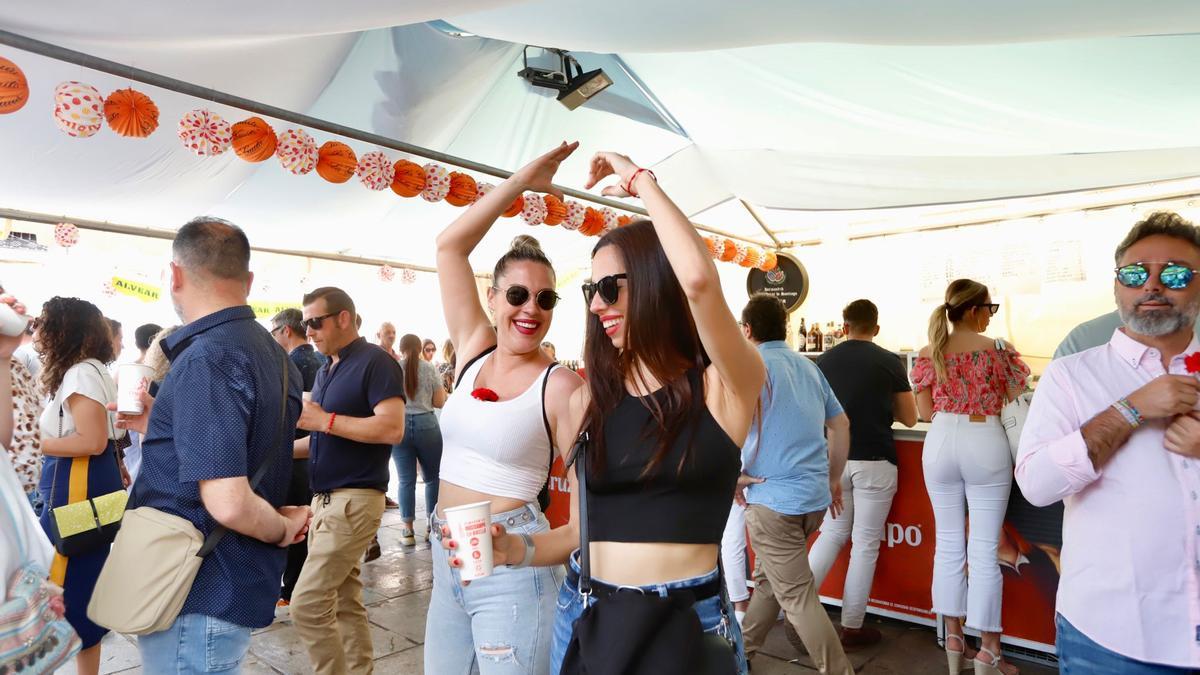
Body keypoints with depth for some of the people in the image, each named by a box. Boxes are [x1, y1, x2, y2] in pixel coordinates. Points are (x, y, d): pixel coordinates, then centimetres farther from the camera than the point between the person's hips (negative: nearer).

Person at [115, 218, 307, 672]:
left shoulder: (205, 358, -24)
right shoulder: (272, 353, 4)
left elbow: (227, 503, -31)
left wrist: (282, 529, -12)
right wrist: (160, 426, 16)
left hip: (203, 596, -9)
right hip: (240, 581, 9)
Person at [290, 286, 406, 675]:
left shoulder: (376, 362, -12)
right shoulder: (326, 370, 15)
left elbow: (392, 429, -23)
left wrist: (324, 420, -21)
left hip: (354, 500, -9)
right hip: (326, 498, 9)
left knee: (307, 605, -7)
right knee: (344, 601, 14)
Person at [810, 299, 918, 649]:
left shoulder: (824, 361, 3)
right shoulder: (890, 362, -3)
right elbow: (909, 418, 5)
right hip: (874, 462, -2)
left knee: (832, 533, 18)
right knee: (865, 543, 7)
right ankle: (852, 628, 14)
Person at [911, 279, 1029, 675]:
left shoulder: (928, 353, 2)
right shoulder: (998, 350, -6)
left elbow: (925, 411, 5)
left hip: (941, 444, 3)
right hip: (984, 443, -3)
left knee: (949, 543, 12)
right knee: (985, 549, 4)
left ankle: (953, 640, 22)